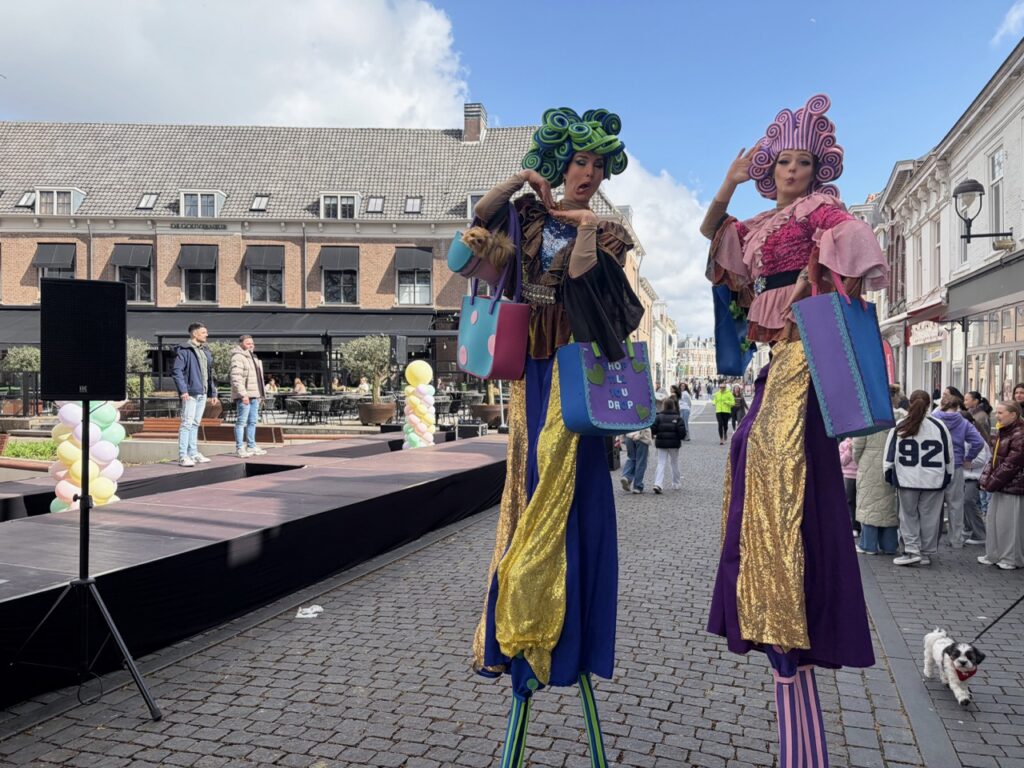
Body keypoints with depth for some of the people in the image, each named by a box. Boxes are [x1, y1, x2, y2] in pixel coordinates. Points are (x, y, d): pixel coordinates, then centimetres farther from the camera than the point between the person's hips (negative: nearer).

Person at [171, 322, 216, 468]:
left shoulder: (206, 351, 17)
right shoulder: (184, 350, -8)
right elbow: (176, 371, -14)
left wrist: (213, 392, 17)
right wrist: (183, 390, -21)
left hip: (202, 393, 8)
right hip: (190, 393, -8)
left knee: (195, 424, 14)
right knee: (187, 423, -8)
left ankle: (193, 453, 21)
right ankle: (183, 456, -6)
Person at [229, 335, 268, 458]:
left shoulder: (252, 357, 21)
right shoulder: (238, 357, -10)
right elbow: (236, 378, -20)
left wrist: (260, 394, 22)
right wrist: (243, 394, -26)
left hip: (254, 395, 10)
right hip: (244, 396, -10)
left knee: (253, 421, 14)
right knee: (241, 421, -7)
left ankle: (251, 446, 22)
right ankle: (239, 448, -4)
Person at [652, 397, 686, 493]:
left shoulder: (658, 417, -4)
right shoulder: (678, 418, -5)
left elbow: (653, 430, -8)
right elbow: (682, 432, -11)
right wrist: (682, 437, 10)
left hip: (661, 443, 0)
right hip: (674, 444, 0)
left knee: (661, 464, 1)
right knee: (674, 463, 16)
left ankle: (658, 483, -17)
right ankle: (676, 484, 27)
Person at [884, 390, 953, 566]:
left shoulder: (899, 427, -4)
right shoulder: (939, 426, -1)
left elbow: (890, 454, 0)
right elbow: (948, 455, 6)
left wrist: (888, 473, 11)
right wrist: (949, 475, 17)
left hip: (907, 480, -1)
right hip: (934, 481, 1)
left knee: (908, 515, 9)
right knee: (930, 517, 8)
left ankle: (912, 550, 1)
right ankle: (927, 553, 13)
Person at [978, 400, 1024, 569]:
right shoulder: (1001, 432, 11)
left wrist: (992, 483, -16)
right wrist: (986, 479, 2)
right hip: (999, 485, 9)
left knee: (1010, 523, 0)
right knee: (993, 520, 13)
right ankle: (994, 555, 24)